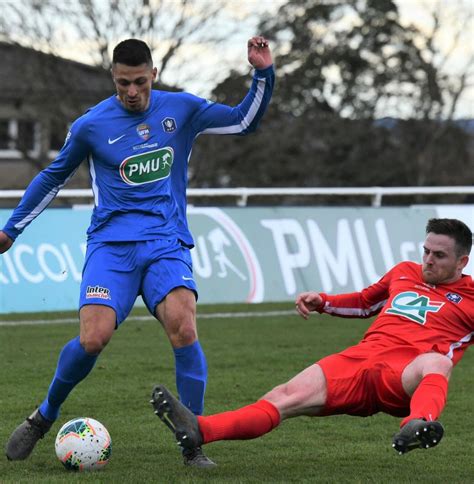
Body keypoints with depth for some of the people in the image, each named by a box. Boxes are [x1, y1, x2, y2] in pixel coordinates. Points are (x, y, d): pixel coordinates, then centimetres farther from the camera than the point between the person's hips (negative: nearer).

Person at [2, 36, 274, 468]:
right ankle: (43, 418, 8)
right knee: (92, 339, -20)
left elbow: (244, 122, 10)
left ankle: (193, 445, -15)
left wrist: (263, 74, -6)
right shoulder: (91, 125, 2)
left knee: (183, 326, -25)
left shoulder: (181, 109, 5)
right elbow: (54, 176, 16)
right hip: (111, 244, -1)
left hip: (167, 243, 1)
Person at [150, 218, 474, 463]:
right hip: (361, 358, 4)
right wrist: (322, 302, 26)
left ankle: (417, 426, -73)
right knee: (289, 395, -20)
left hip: (404, 376, -4)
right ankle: (198, 430, -42)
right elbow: (364, 303, 42)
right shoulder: (404, 273, 27)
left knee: (435, 362, -40)